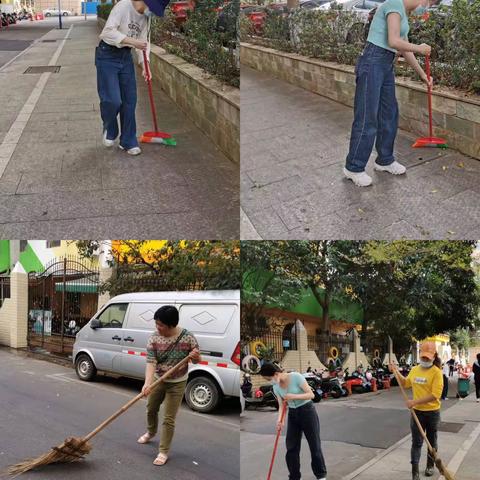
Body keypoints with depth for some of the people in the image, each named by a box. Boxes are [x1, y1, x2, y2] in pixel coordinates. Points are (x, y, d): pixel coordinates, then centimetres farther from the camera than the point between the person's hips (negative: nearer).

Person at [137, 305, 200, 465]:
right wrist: (147, 383, -38)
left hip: (177, 384, -3)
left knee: (168, 419, -2)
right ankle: (151, 432, 53)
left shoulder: (187, 337, -20)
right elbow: (150, 362, -23)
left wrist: (195, 357, -31)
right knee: (151, 410, 23)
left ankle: (163, 452, 13)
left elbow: (197, 360, -6)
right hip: (158, 380, 3)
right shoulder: (153, 338, -16)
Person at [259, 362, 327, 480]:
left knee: (314, 445, 4)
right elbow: (281, 406, -1)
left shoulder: (296, 377, -21)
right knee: (291, 447, 1)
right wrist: (280, 420, -19)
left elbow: (311, 394, -20)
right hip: (292, 415, 5)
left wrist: (294, 396, -32)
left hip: (307, 411, -5)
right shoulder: (276, 387, -2)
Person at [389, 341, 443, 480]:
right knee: (416, 442, 2)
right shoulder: (414, 369, 4)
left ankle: (430, 465, 34)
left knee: (432, 441, 16)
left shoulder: (436, 372, -15)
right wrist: (396, 371, 12)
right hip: (417, 412, 4)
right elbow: (406, 383, 24)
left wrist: (415, 401, -24)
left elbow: (435, 395, -23)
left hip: (432, 412, -4)